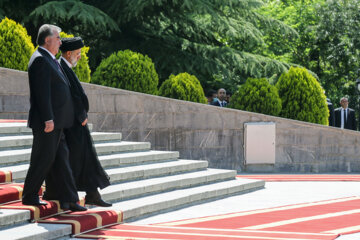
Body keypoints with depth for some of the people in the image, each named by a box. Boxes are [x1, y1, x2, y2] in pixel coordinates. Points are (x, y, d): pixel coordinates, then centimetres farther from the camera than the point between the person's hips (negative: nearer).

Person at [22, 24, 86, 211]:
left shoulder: (49, 60, 19)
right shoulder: (40, 60, -13)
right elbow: (42, 92, -20)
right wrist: (48, 119, -23)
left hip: (55, 122, 10)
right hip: (47, 122, -10)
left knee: (61, 159, 7)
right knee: (43, 159, -3)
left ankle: (68, 199, 6)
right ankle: (29, 196, 8)